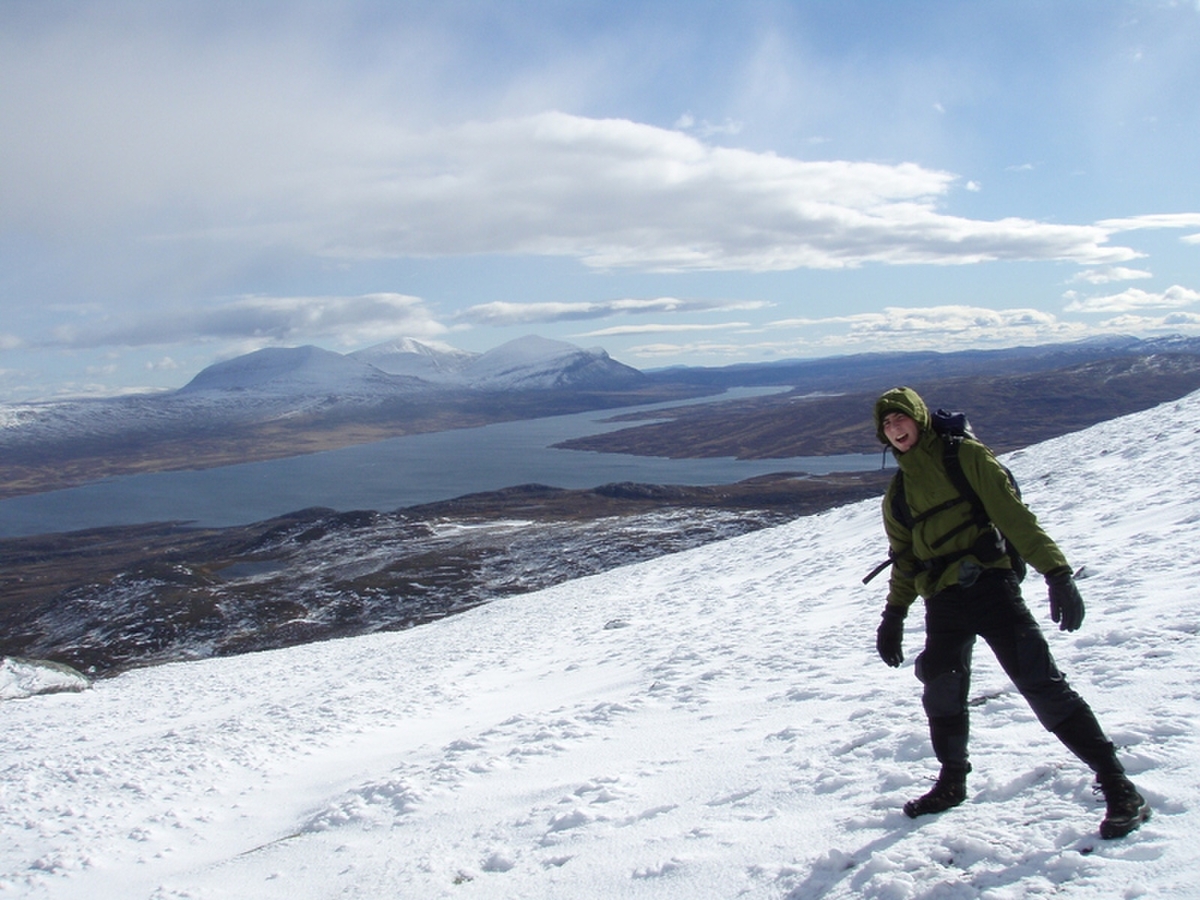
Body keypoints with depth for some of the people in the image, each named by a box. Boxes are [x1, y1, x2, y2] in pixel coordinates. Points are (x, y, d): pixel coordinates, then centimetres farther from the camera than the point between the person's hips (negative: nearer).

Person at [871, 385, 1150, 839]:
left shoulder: (966, 457, 1)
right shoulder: (898, 493, 17)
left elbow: (1014, 515, -6)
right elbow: (904, 559, 24)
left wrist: (1056, 572, -15)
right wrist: (894, 615, 17)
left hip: (989, 588, -5)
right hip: (942, 605, 6)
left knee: (1041, 684, -12)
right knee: (941, 695, 9)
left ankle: (1117, 785, -5)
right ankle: (952, 782, 31)